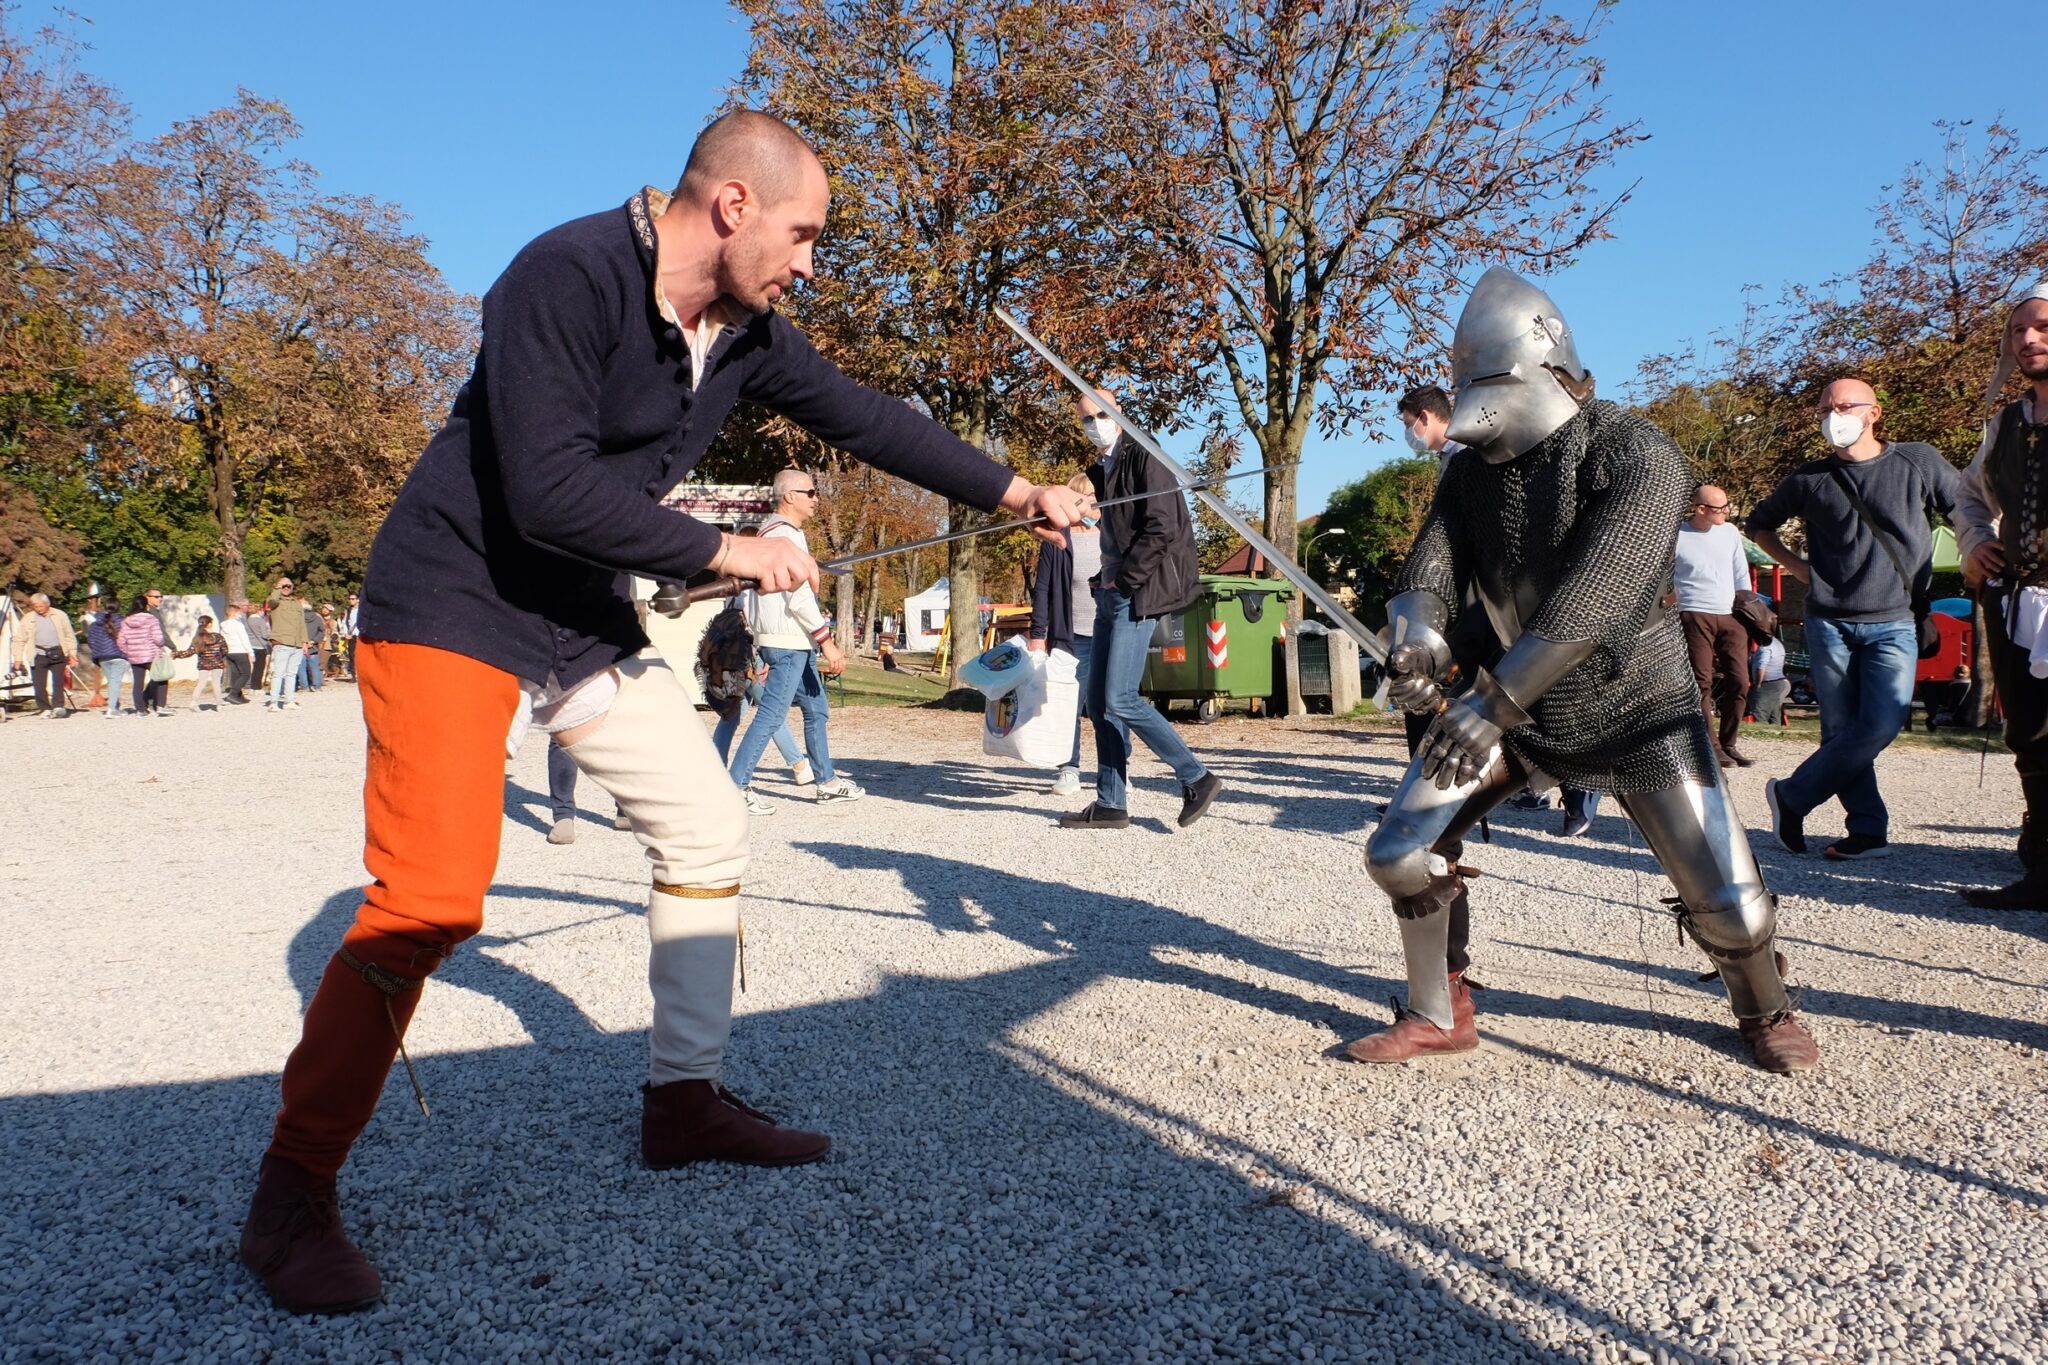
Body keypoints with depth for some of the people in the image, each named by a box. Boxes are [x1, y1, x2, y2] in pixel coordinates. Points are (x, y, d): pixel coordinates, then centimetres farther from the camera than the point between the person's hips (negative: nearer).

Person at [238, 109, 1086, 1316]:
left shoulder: (745, 332, 2)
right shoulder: (567, 278, -22)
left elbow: (868, 419, 10)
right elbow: (549, 491, -29)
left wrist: (1017, 493, 12)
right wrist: (731, 553, -22)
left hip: (585, 623, 8)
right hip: (452, 607, -8)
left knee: (708, 827, 7)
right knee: (434, 896, -18)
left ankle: (686, 1101, 20)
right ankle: (294, 1192, 0)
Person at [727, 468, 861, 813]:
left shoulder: (772, 532, 19)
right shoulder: (784, 534, -14)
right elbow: (799, 596, -20)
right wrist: (828, 642, -19)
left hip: (796, 643, 11)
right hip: (787, 642, -11)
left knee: (817, 710, 16)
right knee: (772, 715, -10)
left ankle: (828, 782, 23)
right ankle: (737, 787, -7)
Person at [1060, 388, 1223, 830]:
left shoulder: (1143, 458, -7)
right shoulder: (1100, 470, 17)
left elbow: (1162, 528, -16)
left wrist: (1124, 580, -14)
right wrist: (1105, 583, 7)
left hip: (1137, 594, -9)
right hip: (1111, 594, 9)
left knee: (1120, 700, -15)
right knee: (1097, 701, 5)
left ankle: (1197, 778, -3)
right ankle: (1111, 803, 11)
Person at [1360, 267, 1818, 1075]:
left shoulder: (1637, 460, -22)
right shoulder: (1473, 470, -2)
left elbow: (1587, 601, -33)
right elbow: (1431, 565, -11)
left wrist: (1490, 704, -41)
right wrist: (1415, 643, -35)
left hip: (1634, 711, -5)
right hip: (1518, 702, 5)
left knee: (1728, 904, -8)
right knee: (1399, 852, -4)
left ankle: (1765, 1013, 27)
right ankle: (1438, 1017, 17)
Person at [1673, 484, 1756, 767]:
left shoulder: (1730, 532, 10)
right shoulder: (1676, 536, -5)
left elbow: (1741, 575, 15)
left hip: (1731, 617, 5)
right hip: (1695, 616, -5)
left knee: (1739, 681, 1)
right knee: (1703, 682, -6)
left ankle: (1729, 743, 12)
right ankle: (1711, 747, -2)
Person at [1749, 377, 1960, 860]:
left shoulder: (1919, 463, 3)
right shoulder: (1810, 479, 6)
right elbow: (1760, 524, 21)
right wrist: (1797, 566, 9)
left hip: (1893, 623, -1)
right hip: (1829, 622, 1)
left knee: (1882, 725, -15)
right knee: (1840, 730, 0)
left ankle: (1791, 796, 0)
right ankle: (1867, 830, 10)